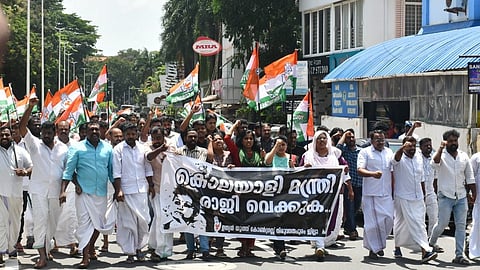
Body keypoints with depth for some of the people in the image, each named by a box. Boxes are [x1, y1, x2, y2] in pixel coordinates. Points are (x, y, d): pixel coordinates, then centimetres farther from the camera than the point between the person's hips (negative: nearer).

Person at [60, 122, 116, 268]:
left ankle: (91, 247, 36)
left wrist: (118, 190, 4)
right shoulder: (77, 148, -2)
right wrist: (63, 191, -13)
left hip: (101, 192, 3)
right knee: (84, 223, -4)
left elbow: (112, 171, 10)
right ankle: (85, 257, 1)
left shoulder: (107, 148, 7)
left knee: (99, 222, 13)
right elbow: (68, 170, -4)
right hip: (84, 192, -3)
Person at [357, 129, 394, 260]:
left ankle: (379, 244, 18)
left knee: (388, 219, -2)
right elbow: (360, 170, -11)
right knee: (371, 223, -3)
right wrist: (373, 174, -30)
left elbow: (392, 172, 20)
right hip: (370, 194, -4)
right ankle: (373, 249, 9)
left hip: (386, 194, 4)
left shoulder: (389, 152, 15)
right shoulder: (365, 152, -1)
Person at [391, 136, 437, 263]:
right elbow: (396, 158, -36)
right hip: (403, 197, -5)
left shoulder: (419, 157, 9)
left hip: (418, 197, 5)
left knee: (420, 223, -1)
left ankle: (424, 250, -5)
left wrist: (423, 194, 21)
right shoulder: (400, 158, -9)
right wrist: (403, 147, -56)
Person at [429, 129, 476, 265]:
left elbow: (470, 177, 13)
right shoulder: (441, 155, -4)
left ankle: (459, 255, 4)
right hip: (445, 196, -4)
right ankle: (431, 243, 25)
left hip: (461, 197, 4)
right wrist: (441, 148, -34)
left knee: (461, 226, 1)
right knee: (442, 224, -3)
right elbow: (434, 163, -28)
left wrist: (474, 194, 11)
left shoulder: (464, 156, 9)